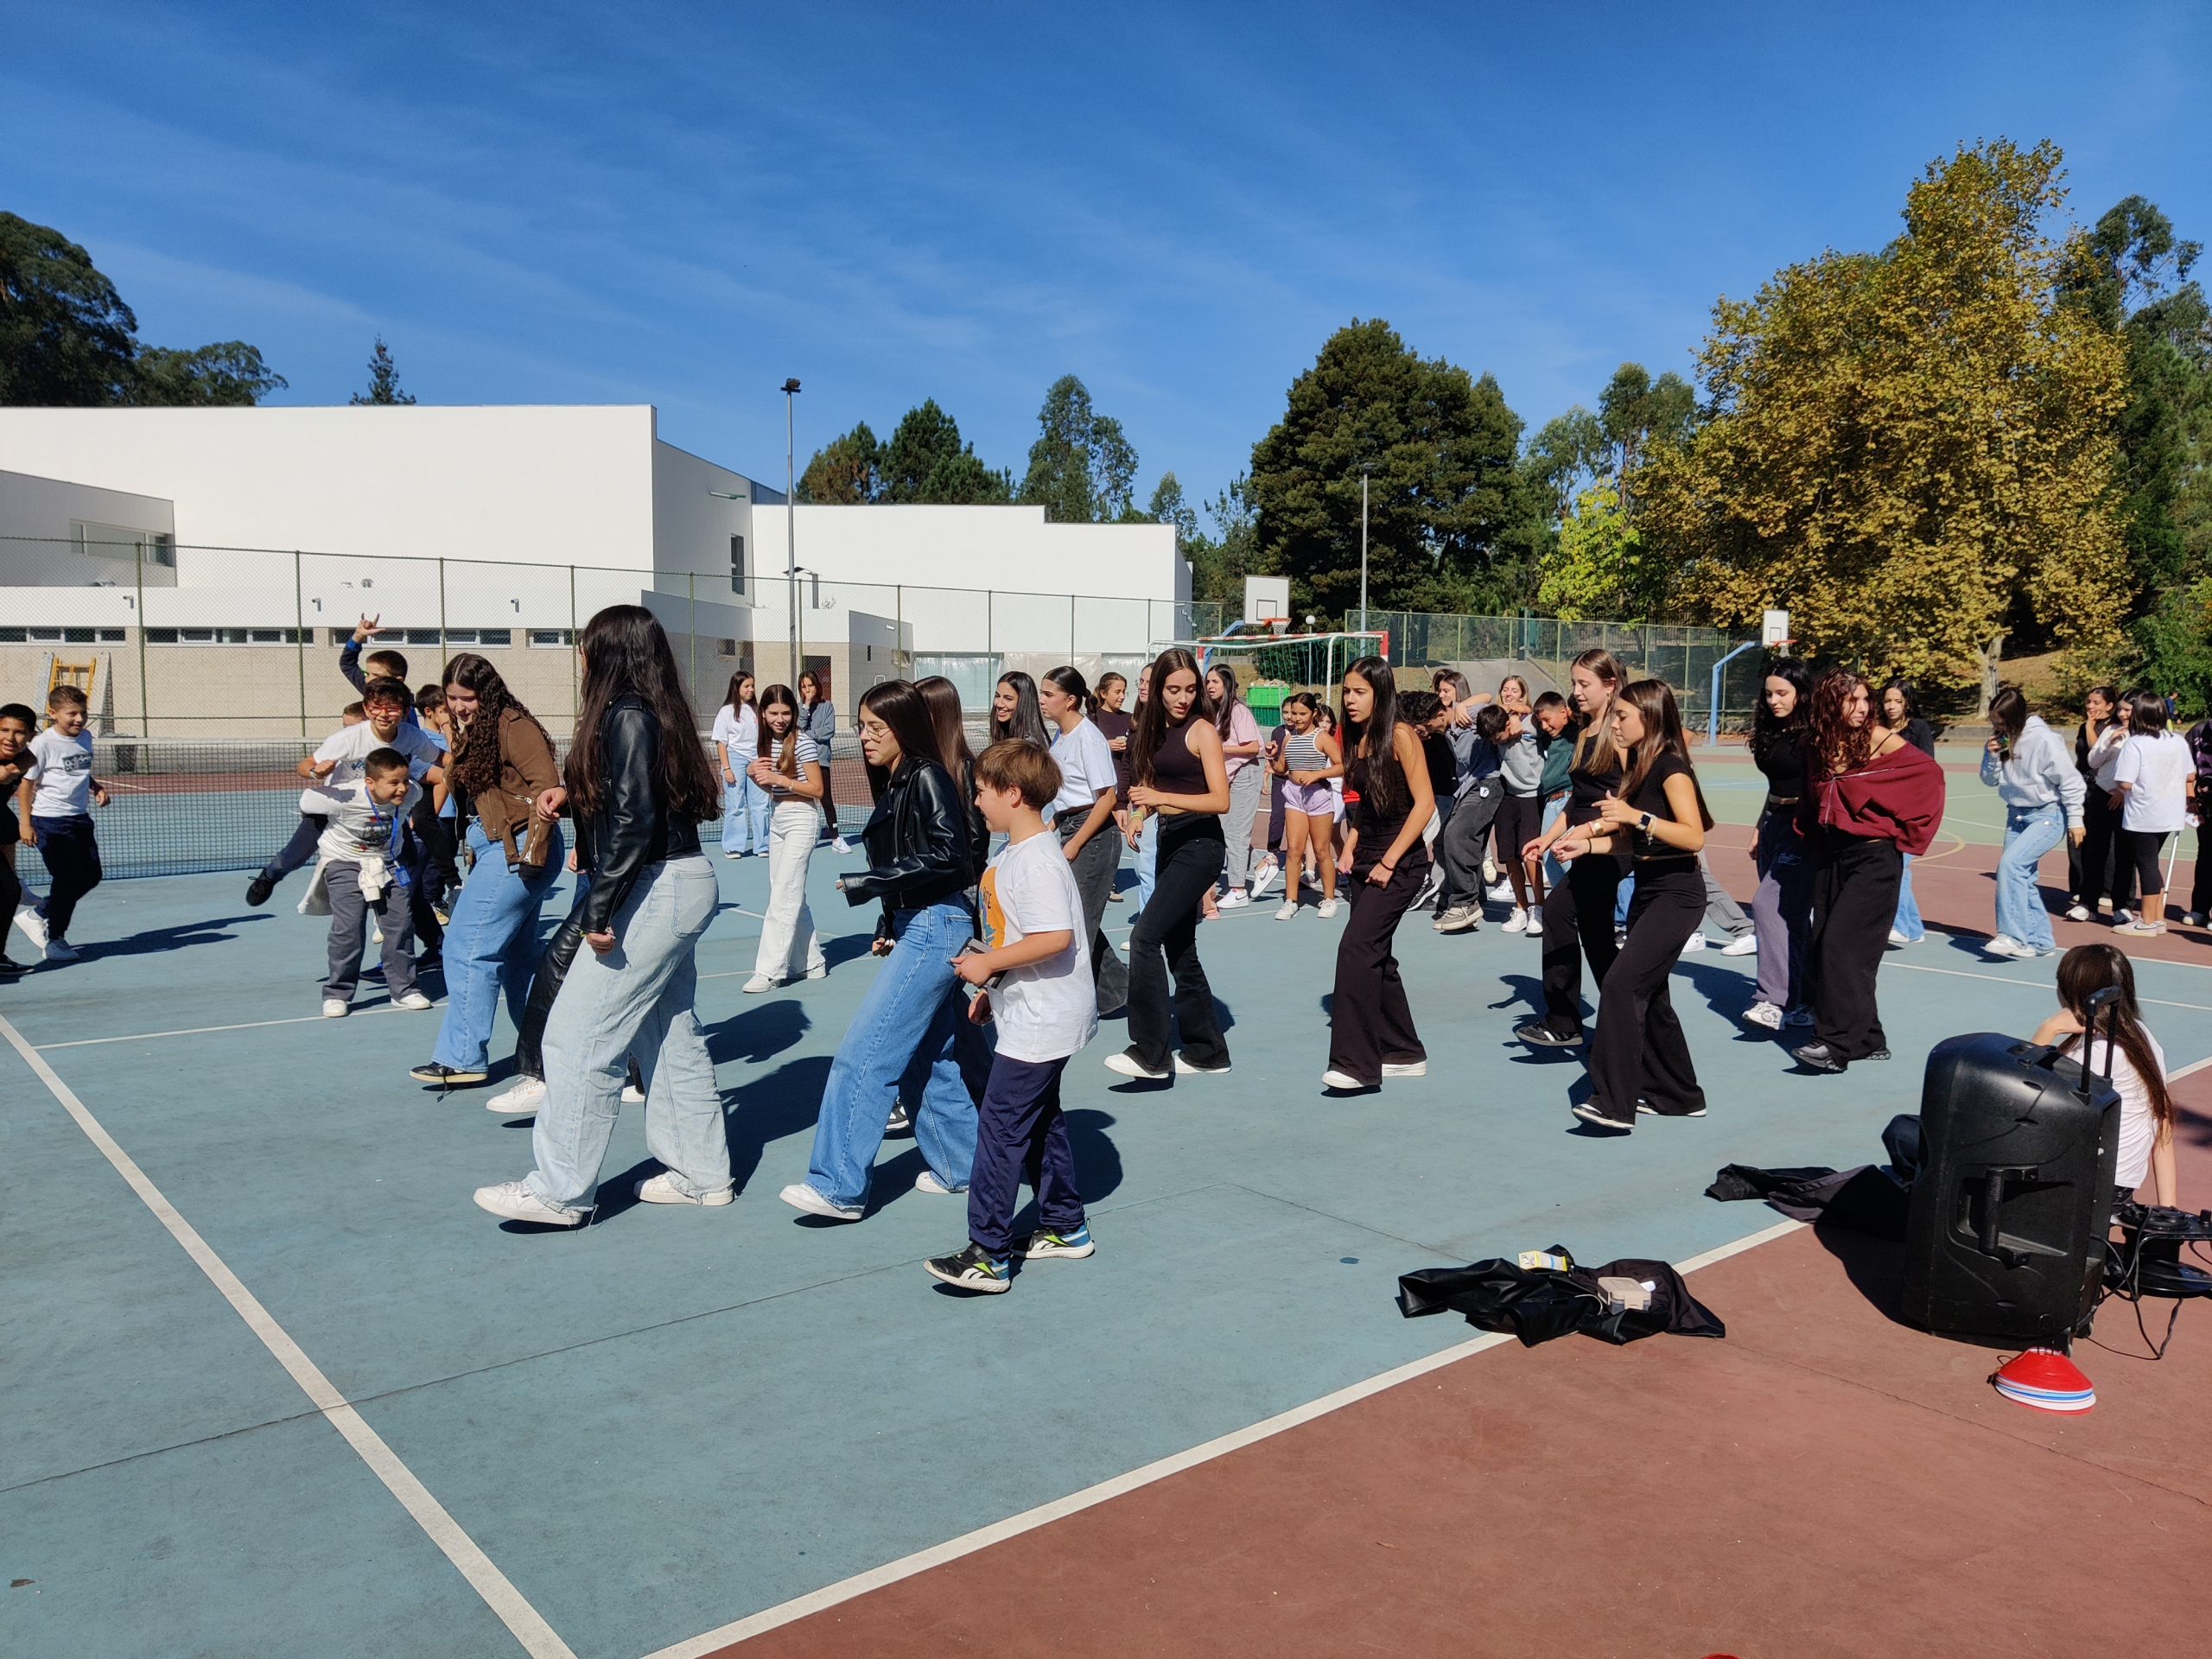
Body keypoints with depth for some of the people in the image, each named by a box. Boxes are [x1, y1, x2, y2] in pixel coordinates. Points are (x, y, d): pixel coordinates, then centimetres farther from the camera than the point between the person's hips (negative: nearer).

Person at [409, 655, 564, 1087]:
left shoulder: (513, 727, -13)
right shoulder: (470, 735, 15)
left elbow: (547, 785, -19)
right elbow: (458, 787, 16)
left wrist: (531, 851, -23)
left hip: (515, 850, -10)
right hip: (494, 849, 10)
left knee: (466, 947, -6)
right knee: (516, 954, 15)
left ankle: (461, 1058, 3)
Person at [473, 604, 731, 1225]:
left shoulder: (627, 716, -14)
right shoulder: (654, 713, 14)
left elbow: (633, 821, -21)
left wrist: (600, 910, -20)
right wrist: (570, 794, 5)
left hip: (654, 890, -10)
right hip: (683, 884, 10)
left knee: (579, 1038, -4)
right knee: (671, 1035, 15)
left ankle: (558, 1191, 3)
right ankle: (699, 1173, 22)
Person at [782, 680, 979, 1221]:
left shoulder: (927, 778, -11)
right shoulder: (895, 786, 14)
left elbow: (948, 856, -20)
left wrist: (867, 883, -17)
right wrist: (888, 925, 4)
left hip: (935, 928, -10)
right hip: (918, 928, 10)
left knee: (863, 1055, -10)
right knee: (937, 1056, 16)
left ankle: (838, 1186, -6)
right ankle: (960, 1164, 27)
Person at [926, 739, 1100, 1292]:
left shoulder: (1038, 861, -21)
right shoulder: (1013, 856, 11)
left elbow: (1055, 937, -31)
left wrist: (989, 963, -24)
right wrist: (991, 990, 21)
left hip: (1040, 1023, -11)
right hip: (1030, 1014, 11)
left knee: (1000, 1126, -7)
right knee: (1040, 1120, 19)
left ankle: (988, 1256, -2)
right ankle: (1066, 1227, 32)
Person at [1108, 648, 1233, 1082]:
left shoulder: (1202, 730, -10)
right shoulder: (1156, 730, 12)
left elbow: (1221, 800, -17)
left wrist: (1163, 798, -26)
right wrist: (1142, 809, 3)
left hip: (1200, 845, -9)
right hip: (1170, 843, 9)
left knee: (1146, 937, -17)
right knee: (1179, 949, 12)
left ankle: (1150, 1053, -13)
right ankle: (1207, 1052, 24)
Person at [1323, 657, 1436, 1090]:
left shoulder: (1400, 736, -12)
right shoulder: (1357, 739, 11)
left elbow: (1424, 803, -16)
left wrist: (1389, 862, -17)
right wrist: (1349, 848, 7)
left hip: (1401, 863, -9)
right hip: (1366, 860, 9)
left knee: (1356, 947, -18)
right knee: (1375, 957, 11)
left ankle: (1356, 1061, -14)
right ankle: (1404, 1054, 23)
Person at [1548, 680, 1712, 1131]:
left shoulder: (1671, 767, -14)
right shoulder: (1641, 766, 13)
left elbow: (1694, 837, -25)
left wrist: (1637, 817, -32)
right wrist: (1586, 845, 5)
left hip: (1677, 893, -10)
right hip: (1648, 890, 10)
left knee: (1623, 982, -19)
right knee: (1649, 993, 14)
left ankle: (1614, 1103, -19)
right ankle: (1679, 1096, 28)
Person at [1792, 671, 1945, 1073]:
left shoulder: (1881, 741, -11)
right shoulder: (1818, 744, 5)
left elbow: (1929, 775, -7)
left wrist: (1906, 834, -4)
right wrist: (1809, 827, 10)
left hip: (1873, 858, -6)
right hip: (1829, 855, 6)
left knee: (1842, 945, -14)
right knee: (1820, 947, 4)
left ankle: (1838, 1043, -11)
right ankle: (1867, 1040, 15)